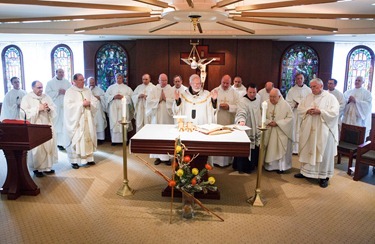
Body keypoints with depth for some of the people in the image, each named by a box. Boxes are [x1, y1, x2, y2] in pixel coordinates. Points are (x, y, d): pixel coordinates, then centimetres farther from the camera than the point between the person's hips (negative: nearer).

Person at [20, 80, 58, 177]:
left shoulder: (46, 97, 12)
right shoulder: (27, 98, -1)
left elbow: (54, 109, 10)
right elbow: (24, 112, -11)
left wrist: (49, 108, -12)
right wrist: (38, 108, -17)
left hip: (47, 126, 5)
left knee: (49, 146, 5)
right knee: (37, 148, -5)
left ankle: (47, 166, 17)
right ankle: (36, 168, 7)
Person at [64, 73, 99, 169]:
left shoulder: (88, 91, 13)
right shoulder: (70, 91, -3)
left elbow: (96, 102, 8)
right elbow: (69, 105, -16)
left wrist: (89, 103, -12)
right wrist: (82, 104, -17)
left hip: (87, 120, 5)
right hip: (75, 120, -5)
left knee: (88, 138, 7)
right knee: (75, 140, -2)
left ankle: (88, 158, 16)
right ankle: (74, 161, 5)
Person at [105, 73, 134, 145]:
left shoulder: (127, 88, 11)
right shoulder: (111, 87, 13)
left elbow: (130, 96, 2)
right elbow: (107, 96, 4)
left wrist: (123, 97, -11)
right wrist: (114, 97, -11)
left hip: (123, 108, 0)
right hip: (114, 108, 0)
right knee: (114, 123, -4)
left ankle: (123, 139, 1)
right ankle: (114, 140, 0)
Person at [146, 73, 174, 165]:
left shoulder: (171, 90, 4)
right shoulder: (154, 90, 6)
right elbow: (149, 101, -5)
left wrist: (166, 99, -12)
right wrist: (159, 99, -10)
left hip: (168, 117, -1)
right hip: (157, 117, 1)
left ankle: (166, 156, 10)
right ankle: (158, 156, 12)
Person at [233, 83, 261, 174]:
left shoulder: (258, 97, 1)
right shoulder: (243, 101, -23)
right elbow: (241, 114, -38)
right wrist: (241, 121, -59)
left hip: (256, 128, 7)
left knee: (255, 148, 16)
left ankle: (252, 165, 33)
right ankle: (242, 167, 12)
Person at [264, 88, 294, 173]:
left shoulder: (285, 105, -9)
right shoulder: (266, 103, -2)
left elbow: (290, 117, -10)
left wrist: (277, 123, -17)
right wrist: (268, 122, -18)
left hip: (281, 132, -2)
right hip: (269, 131, 2)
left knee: (281, 148, 3)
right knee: (270, 148, 8)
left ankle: (281, 166, 15)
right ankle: (269, 165, 20)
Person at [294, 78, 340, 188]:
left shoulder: (330, 97, -5)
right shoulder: (308, 97, 11)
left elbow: (335, 112, -14)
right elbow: (300, 108, 7)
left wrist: (320, 111, -23)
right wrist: (307, 111, -12)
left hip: (323, 131, -5)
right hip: (309, 130, 5)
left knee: (324, 152, 2)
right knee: (307, 151, 13)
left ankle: (324, 176, 12)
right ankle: (305, 171, 27)